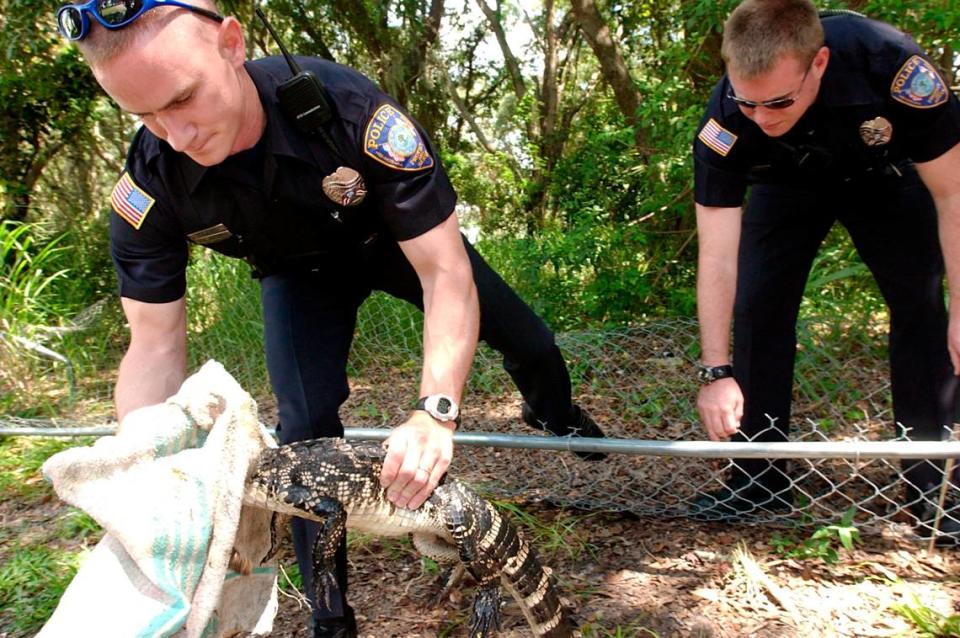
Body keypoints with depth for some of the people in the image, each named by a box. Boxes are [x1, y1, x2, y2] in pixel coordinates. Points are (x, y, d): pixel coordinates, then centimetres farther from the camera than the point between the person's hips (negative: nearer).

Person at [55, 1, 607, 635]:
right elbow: (155, 348, -23)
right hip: (300, 273, 1)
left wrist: (436, 411, -51)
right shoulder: (149, 185, -31)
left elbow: (445, 272, -39)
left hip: (399, 241, -1)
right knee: (305, 429, -14)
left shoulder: (349, 108, -41)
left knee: (530, 341, 3)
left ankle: (554, 414, 44)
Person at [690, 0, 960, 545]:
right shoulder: (725, 122, -36)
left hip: (884, 174, 0)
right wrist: (716, 371, -37)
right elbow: (717, 257, -33)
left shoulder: (893, 65, -40)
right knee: (757, 306, -11)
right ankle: (761, 478, 2)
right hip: (789, 186, 1)